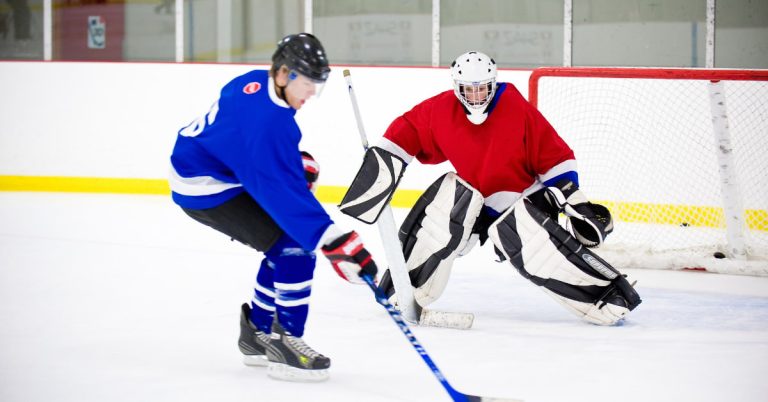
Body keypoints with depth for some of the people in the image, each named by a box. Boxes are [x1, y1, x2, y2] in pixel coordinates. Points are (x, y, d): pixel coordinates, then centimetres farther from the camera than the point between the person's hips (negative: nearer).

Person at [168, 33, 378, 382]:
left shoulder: (256, 83, -1)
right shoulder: (268, 121, -30)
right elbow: (286, 192, -35)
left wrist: (298, 164, 10)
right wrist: (338, 244, -39)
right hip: (205, 189, -10)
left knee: (283, 245, 15)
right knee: (296, 245, -14)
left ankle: (258, 332, 26)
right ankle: (284, 344, -9)